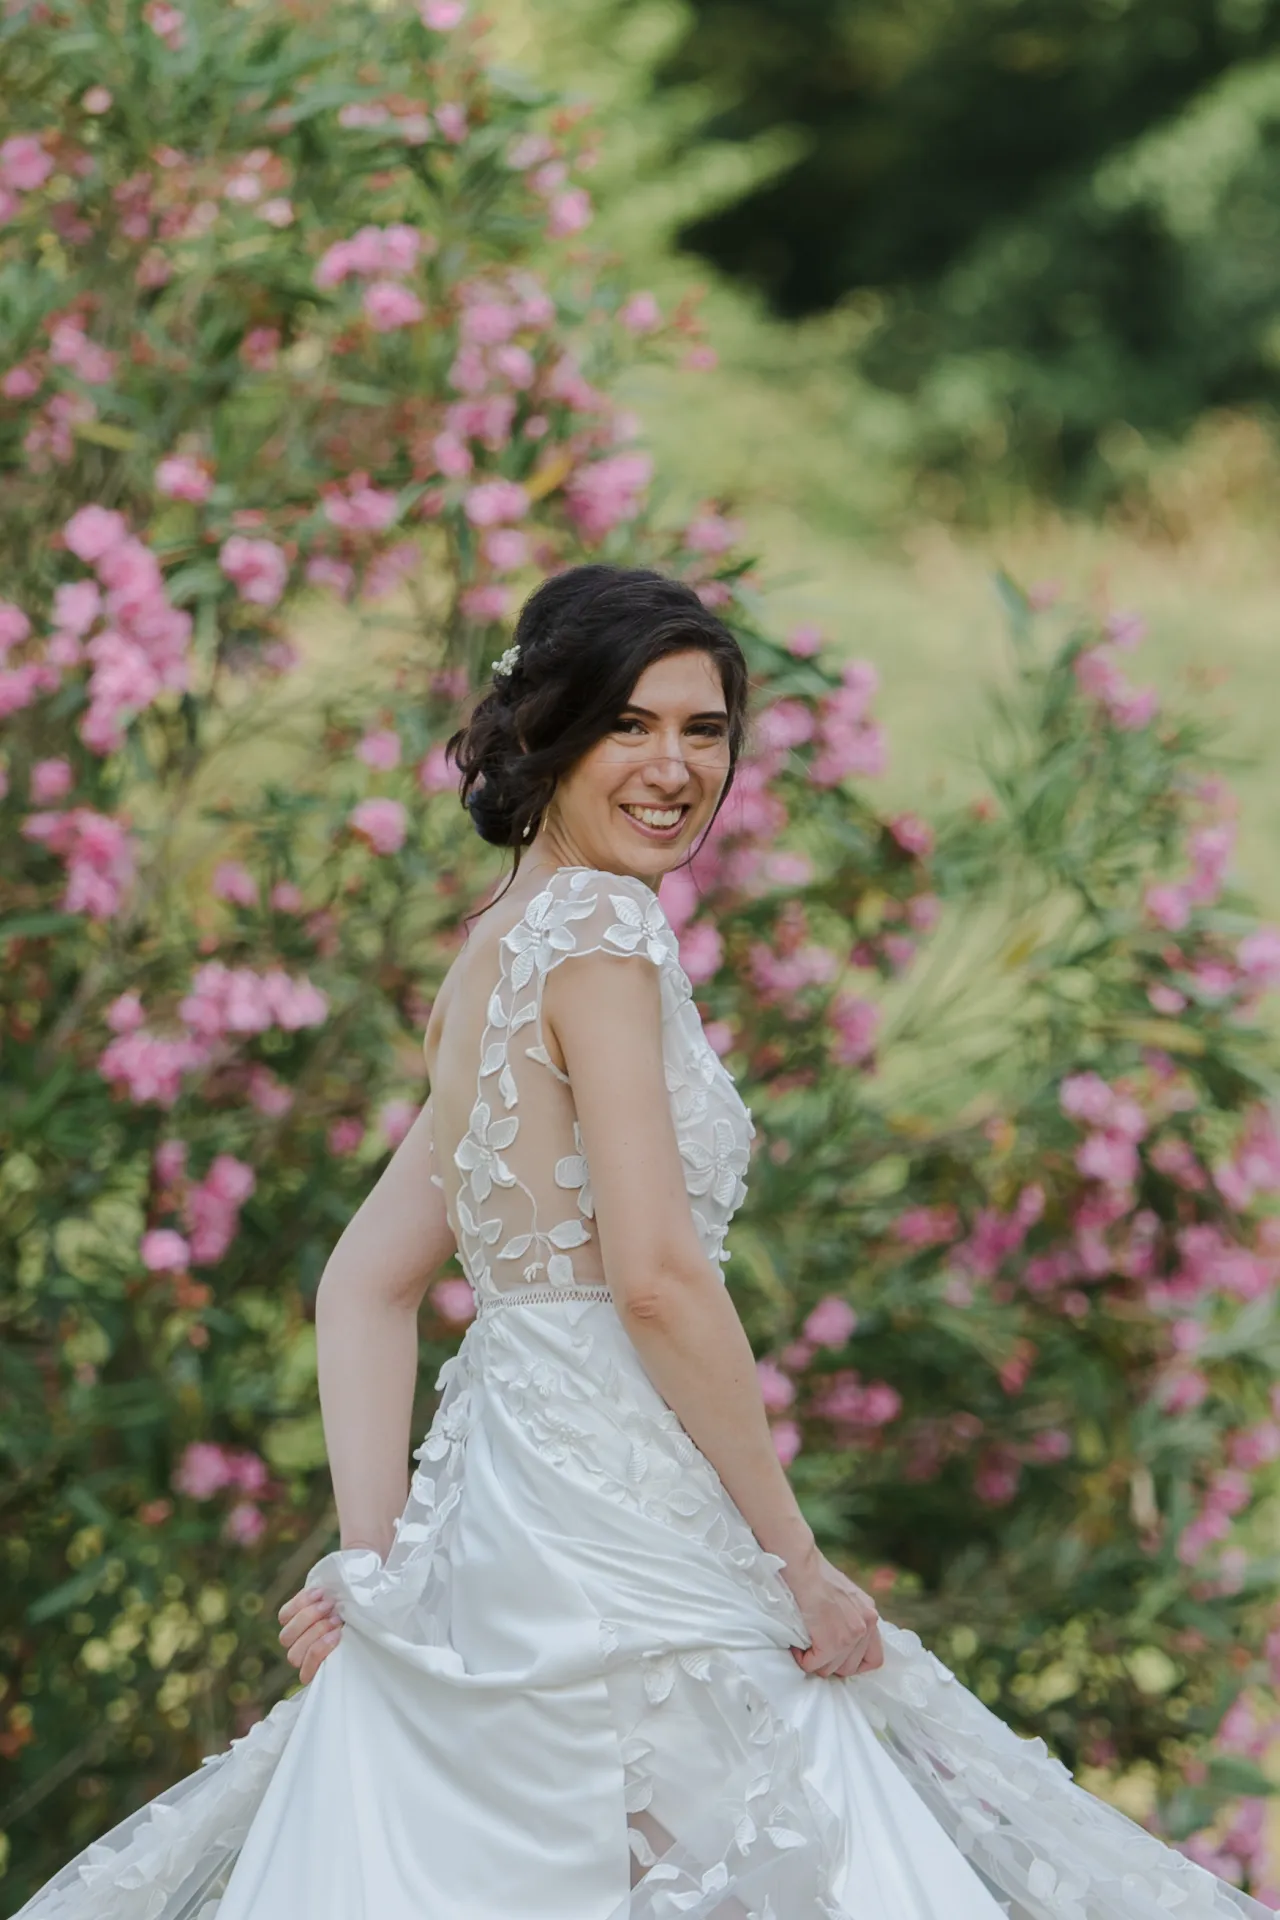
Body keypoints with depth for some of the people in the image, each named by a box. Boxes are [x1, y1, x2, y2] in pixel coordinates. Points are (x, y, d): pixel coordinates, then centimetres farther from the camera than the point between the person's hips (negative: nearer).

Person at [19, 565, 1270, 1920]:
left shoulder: (496, 947, 17)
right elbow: (656, 1276, -18)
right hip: (610, 1517, -9)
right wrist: (796, 1558, -11)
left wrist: (373, 1555, 8)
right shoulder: (601, 923, -10)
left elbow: (366, 1283, 16)